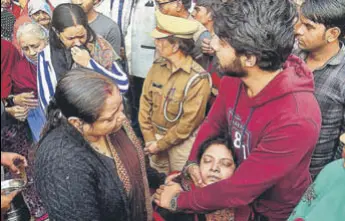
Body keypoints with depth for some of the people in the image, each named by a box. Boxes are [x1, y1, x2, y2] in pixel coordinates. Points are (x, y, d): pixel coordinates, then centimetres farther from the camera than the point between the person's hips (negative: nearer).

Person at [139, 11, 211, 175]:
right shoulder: (157, 66, -4)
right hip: (155, 136, 5)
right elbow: (145, 102, 2)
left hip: (181, 141, -5)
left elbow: (189, 122, -18)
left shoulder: (198, 79, -21)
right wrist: (149, 139, -3)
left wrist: (160, 144, -12)